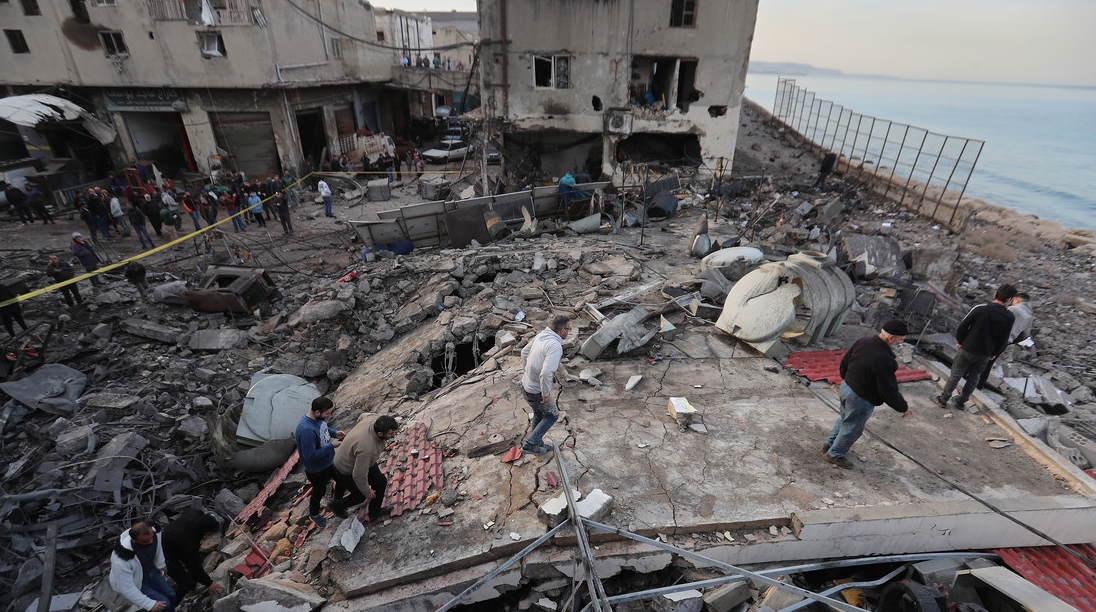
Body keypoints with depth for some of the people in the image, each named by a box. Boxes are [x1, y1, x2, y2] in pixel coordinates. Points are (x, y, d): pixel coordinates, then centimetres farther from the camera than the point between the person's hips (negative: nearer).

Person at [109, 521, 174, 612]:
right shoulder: (121, 561, -39)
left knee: (171, 595, 7)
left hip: (151, 571, 5)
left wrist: (161, 564, 10)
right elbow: (126, 588, -28)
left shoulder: (151, 533, -27)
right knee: (164, 604, -10)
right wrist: (150, 604, -24)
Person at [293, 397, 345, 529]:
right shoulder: (306, 430, -40)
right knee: (319, 492, 19)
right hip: (317, 469, -7)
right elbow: (310, 455, -33)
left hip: (330, 461, 7)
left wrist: (334, 433, -9)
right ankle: (314, 514, 49)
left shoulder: (318, 417, -14)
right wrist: (331, 446, -29)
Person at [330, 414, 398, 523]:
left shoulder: (376, 421, -25)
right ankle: (336, 506, 44)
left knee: (381, 482, 10)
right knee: (360, 496, 16)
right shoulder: (366, 449, -46)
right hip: (347, 470, -7)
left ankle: (375, 514, 31)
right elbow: (359, 475, -33)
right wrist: (367, 491, -14)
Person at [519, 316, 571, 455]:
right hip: (536, 391, -8)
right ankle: (530, 443, 19)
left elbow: (524, 352, 14)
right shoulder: (555, 346, -29)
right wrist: (546, 394, -23)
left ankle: (537, 444, 44)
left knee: (539, 414, 28)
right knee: (552, 415, 16)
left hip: (526, 384, 8)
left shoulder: (541, 335, -1)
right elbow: (546, 373, -37)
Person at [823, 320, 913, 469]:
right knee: (852, 428, 14)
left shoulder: (863, 341, -7)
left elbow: (844, 362, 6)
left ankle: (829, 444, 45)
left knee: (844, 418, 29)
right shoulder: (884, 359, -32)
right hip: (860, 398, -8)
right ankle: (834, 455, 30)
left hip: (846, 387, 8)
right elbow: (889, 390, -22)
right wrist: (903, 407, -6)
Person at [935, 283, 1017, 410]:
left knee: (955, 375, 9)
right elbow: (1003, 340, -1)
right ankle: (961, 401, 26)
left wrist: (960, 341, 4)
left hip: (968, 349, -2)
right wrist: (994, 353, 13)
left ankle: (943, 399, 14)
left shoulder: (980, 309, -17)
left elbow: (963, 326, -11)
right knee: (973, 378, 18)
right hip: (985, 354, 2)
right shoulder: (1010, 318, -8)